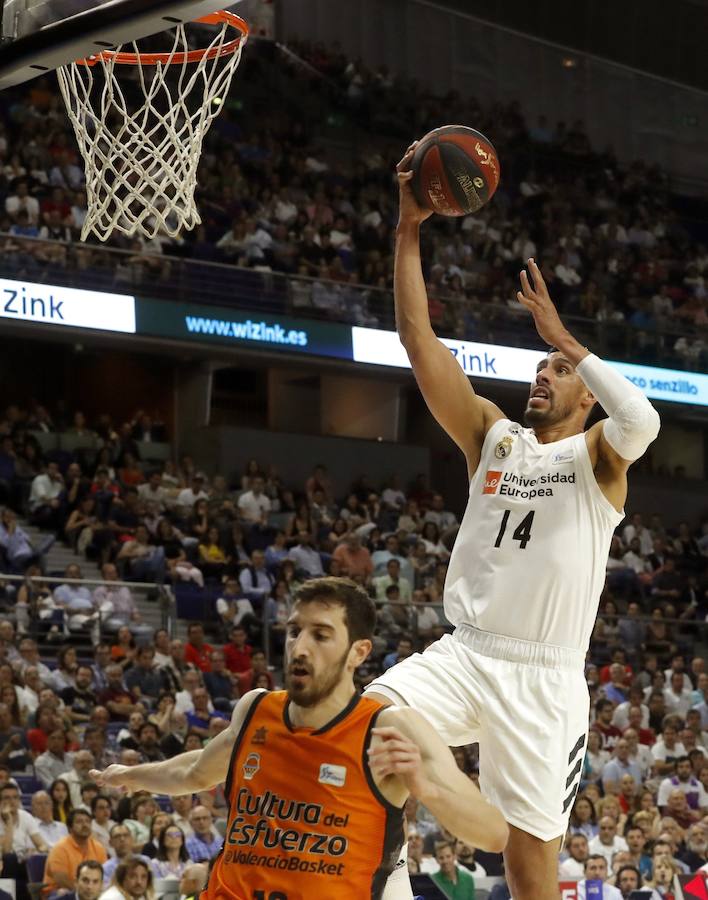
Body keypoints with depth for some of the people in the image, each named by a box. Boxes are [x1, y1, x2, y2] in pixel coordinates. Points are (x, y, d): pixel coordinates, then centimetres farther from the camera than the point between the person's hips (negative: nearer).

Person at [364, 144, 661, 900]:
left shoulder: (597, 455, 1)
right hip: (462, 656, 3)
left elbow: (642, 421, -25)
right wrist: (409, 230, -5)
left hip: (543, 679, -3)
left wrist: (562, 335, -16)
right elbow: (418, 341, 3)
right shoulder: (493, 435, 11)